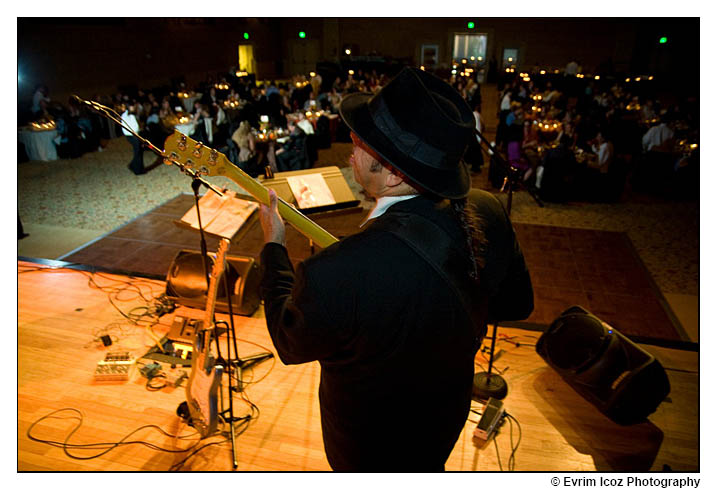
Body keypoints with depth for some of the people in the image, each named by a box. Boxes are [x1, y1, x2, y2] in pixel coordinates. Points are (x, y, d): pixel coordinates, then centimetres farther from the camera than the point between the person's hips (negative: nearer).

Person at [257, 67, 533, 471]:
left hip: (370, 445, -3)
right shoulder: (488, 212, -23)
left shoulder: (334, 275, -43)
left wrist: (274, 246, -8)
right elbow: (517, 304, -4)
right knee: (426, 468, 35)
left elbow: (291, 345, -19)